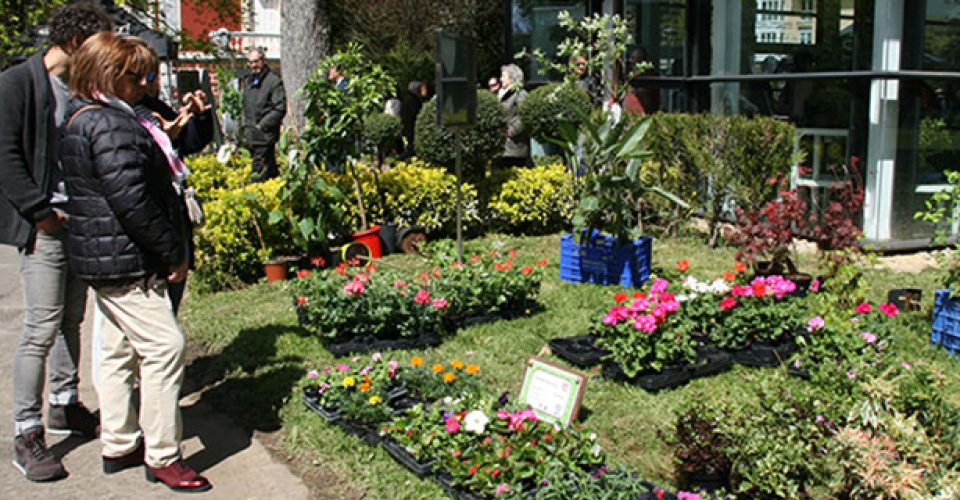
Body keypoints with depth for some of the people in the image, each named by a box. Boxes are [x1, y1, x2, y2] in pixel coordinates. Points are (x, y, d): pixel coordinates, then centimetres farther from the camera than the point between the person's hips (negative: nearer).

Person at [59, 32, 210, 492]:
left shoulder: (82, 119, 15)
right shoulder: (110, 124, -19)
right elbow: (130, 199, -24)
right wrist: (172, 253, -16)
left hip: (104, 259, 11)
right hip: (124, 260, -11)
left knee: (119, 350, 17)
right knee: (163, 346, -7)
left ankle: (118, 446, 29)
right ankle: (162, 457, 1)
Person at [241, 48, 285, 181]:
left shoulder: (274, 81, -7)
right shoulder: (248, 82, 17)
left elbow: (280, 108, -14)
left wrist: (262, 125, -15)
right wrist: (245, 126, 15)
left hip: (265, 135, -7)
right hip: (251, 136, 7)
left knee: (259, 172, -12)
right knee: (270, 169, 15)